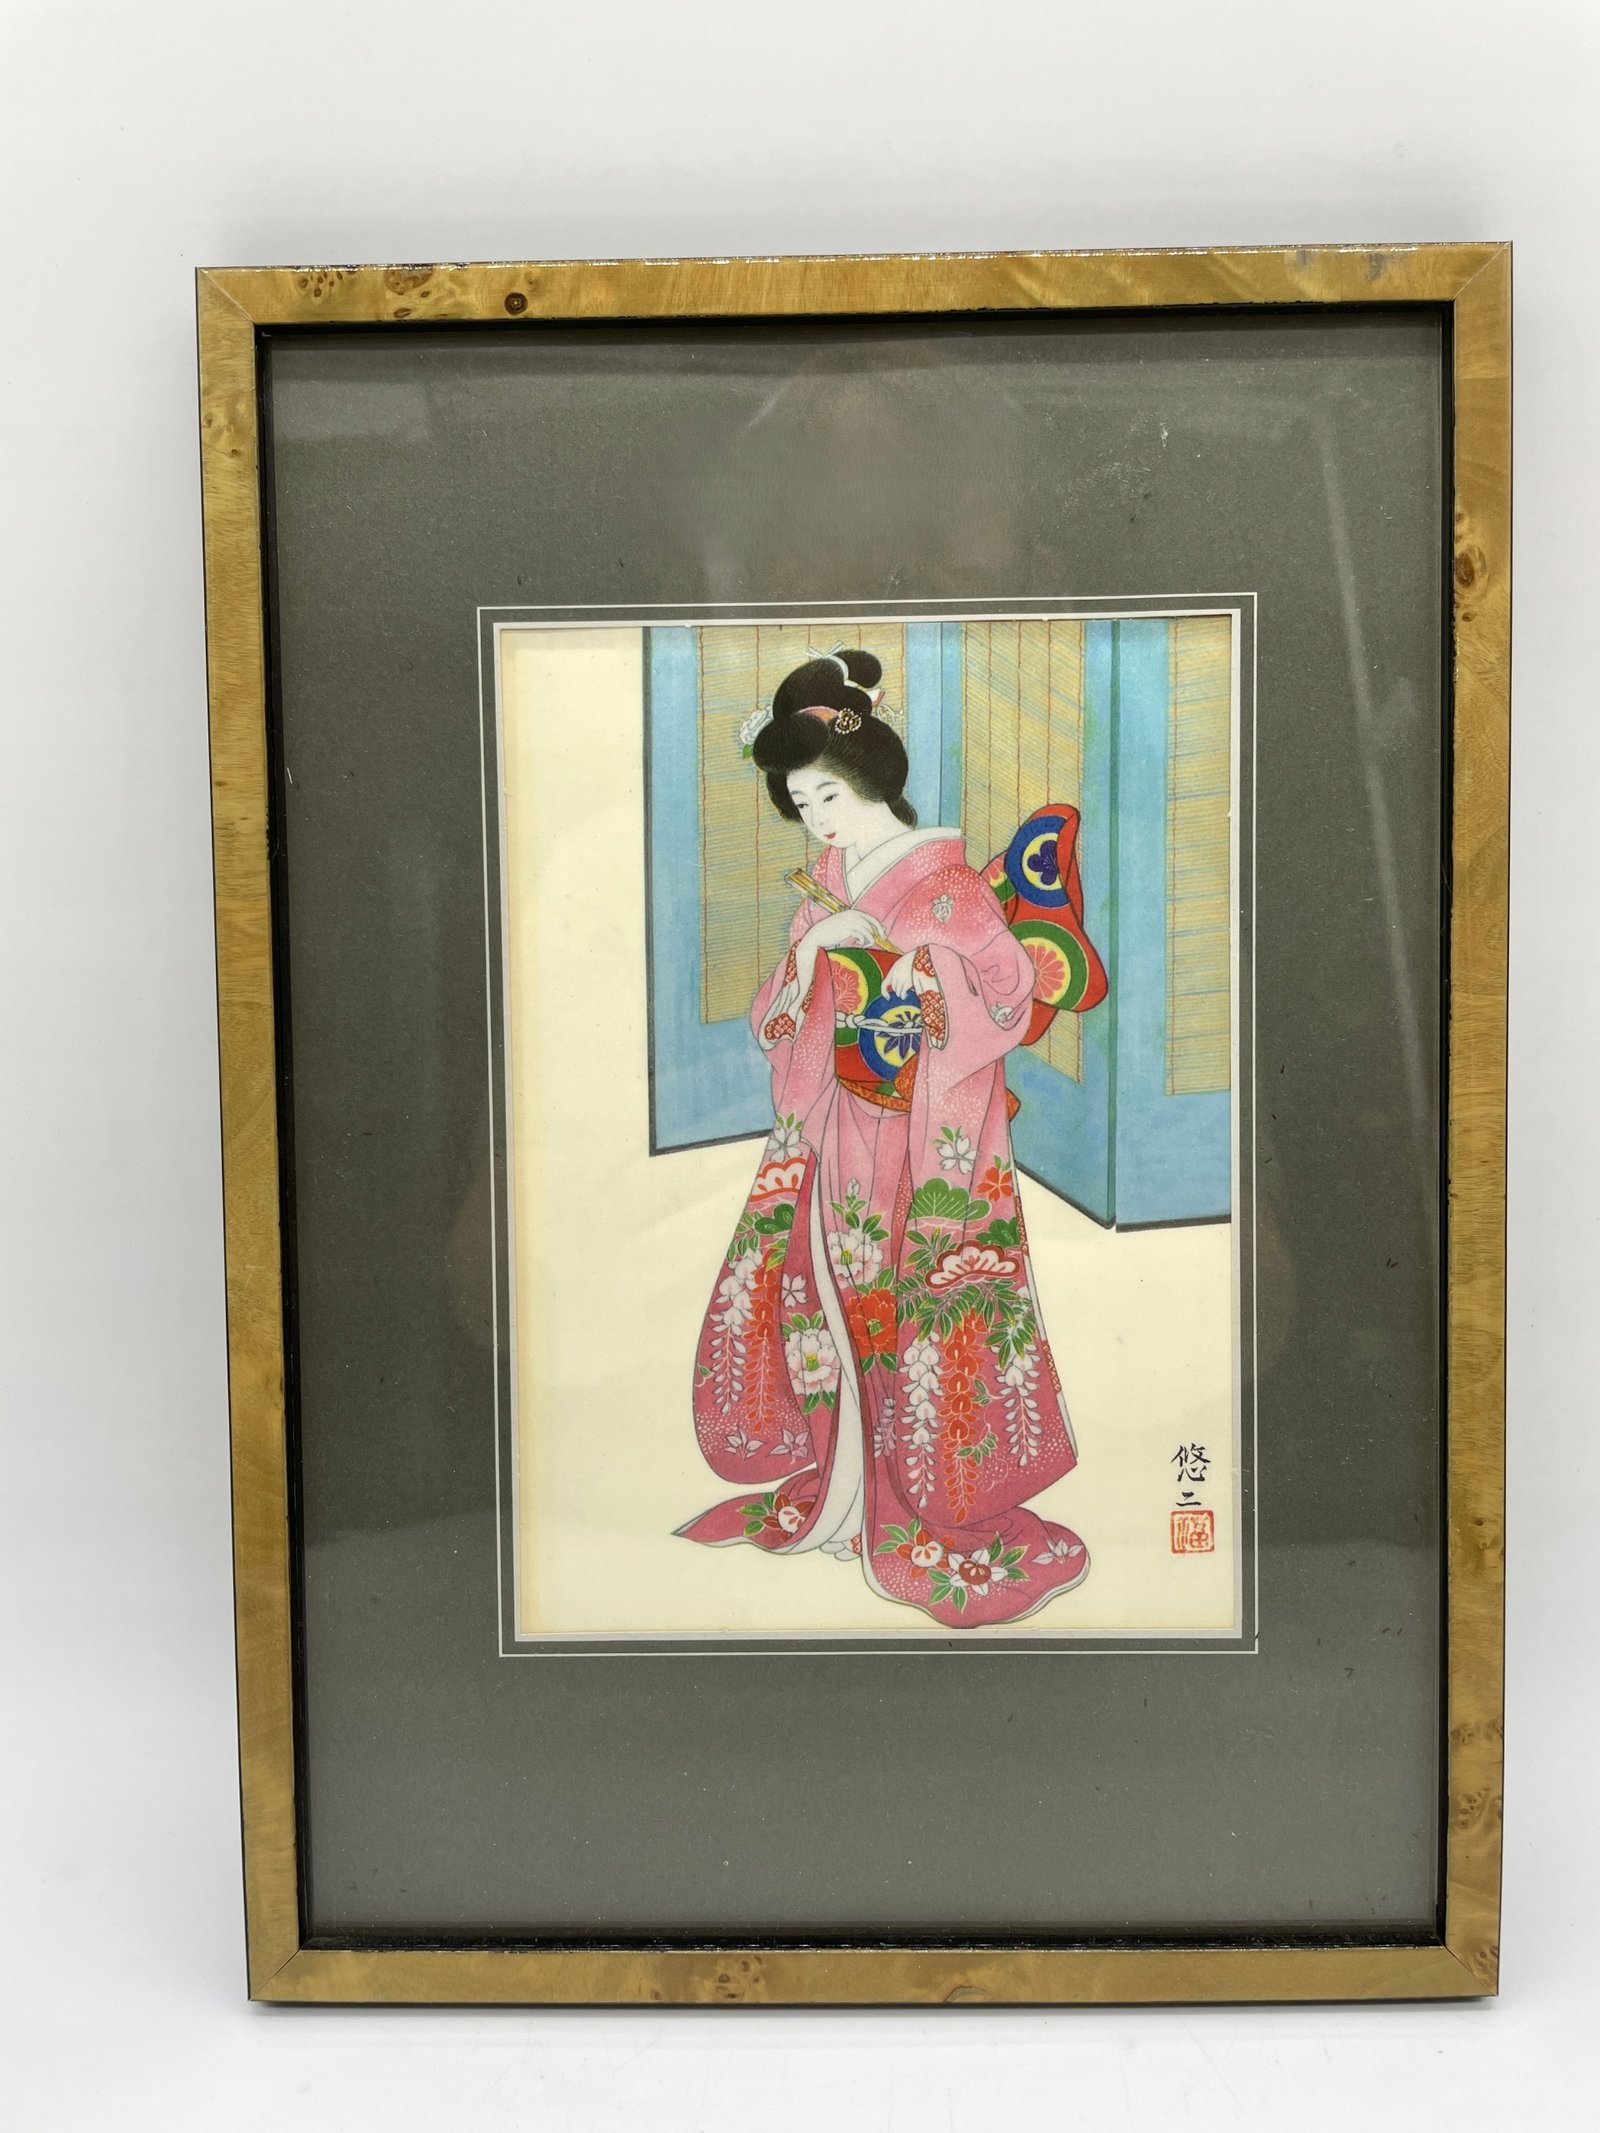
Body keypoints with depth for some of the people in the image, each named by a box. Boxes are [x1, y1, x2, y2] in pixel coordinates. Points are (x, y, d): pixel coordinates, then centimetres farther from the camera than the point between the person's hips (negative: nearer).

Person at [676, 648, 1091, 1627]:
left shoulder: (945, 875, -6)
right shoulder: (827, 881, 12)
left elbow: (1008, 979, -18)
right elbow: (779, 1018, 11)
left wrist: (891, 938, -26)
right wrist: (808, 953, -9)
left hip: (928, 1142, -6)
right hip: (840, 1135, 6)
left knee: (924, 1320, -2)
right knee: (840, 1308, 10)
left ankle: (950, 1512, 13)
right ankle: (843, 1483, 26)